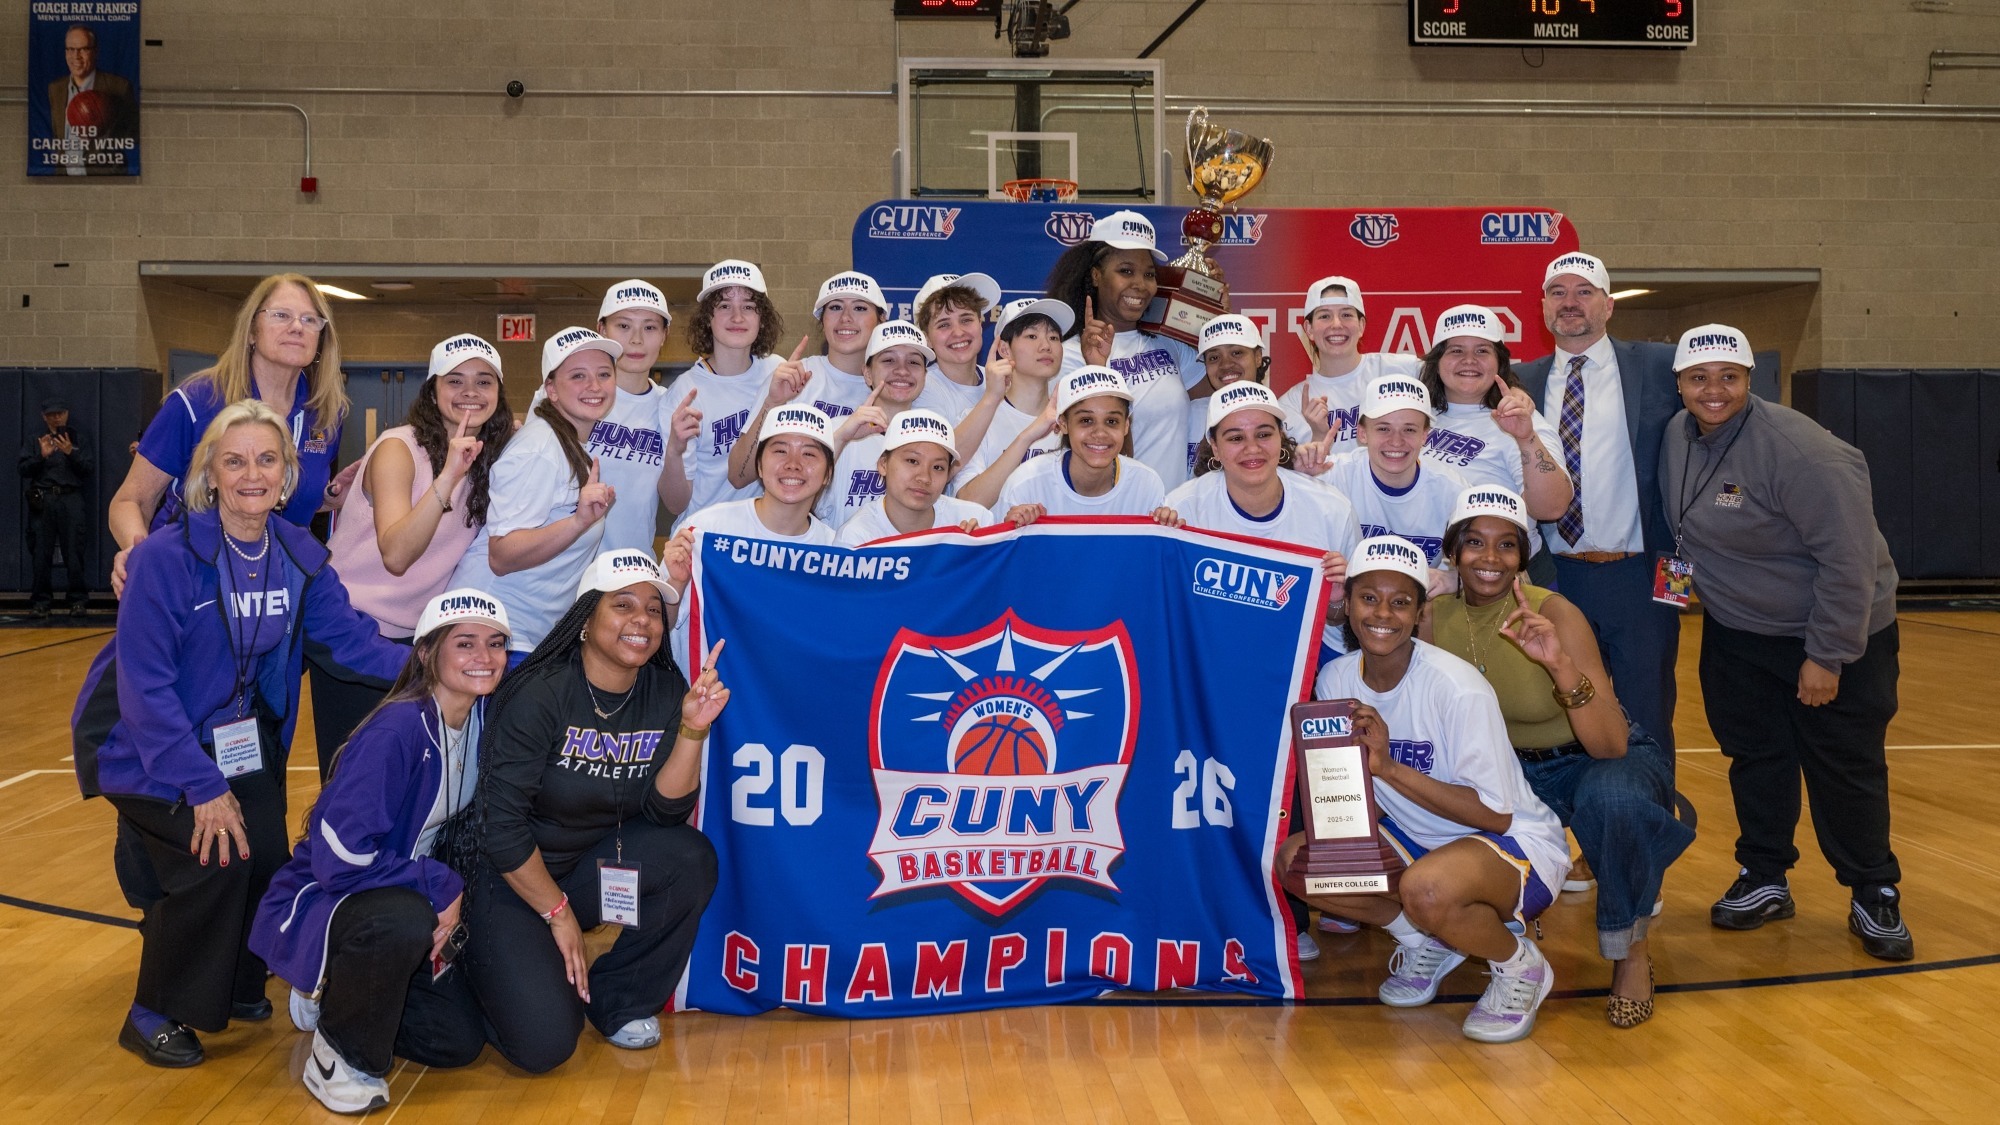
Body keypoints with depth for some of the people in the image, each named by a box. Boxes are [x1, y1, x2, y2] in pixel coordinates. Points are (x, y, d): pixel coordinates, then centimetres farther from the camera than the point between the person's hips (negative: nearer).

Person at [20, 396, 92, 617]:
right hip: (42, 499, 1)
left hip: (71, 499, -1)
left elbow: (87, 470, 6)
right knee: (41, 552, -1)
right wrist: (41, 456, -9)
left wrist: (71, 453, -8)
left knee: (74, 551, -7)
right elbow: (23, 468, 7)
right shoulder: (34, 440, 17)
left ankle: (79, 600, -3)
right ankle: (41, 600, 5)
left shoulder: (78, 439, 15)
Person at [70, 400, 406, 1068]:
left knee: (267, 860, -9)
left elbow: (353, 638, -10)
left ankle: (235, 983, 22)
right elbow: (145, 685, -24)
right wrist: (203, 786, -25)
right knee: (215, 859, -21)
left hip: (241, 739, 5)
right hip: (147, 745, -5)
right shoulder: (166, 557, -24)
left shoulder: (300, 557, -7)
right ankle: (154, 1015, 2)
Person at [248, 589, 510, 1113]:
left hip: (413, 897, 7)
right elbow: (339, 860, -31)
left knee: (461, 1041, -2)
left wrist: (454, 903, -6)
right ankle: (338, 1054, -12)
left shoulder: (485, 719, -6)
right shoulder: (395, 732, -28)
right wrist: (442, 885, -25)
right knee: (404, 920, -39)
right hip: (319, 903, -7)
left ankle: (340, 994, 22)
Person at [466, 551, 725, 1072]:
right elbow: (501, 824, -20)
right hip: (509, 878, -5)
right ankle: (490, 971, 15)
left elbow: (664, 810, -9)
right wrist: (559, 913, -14)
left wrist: (692, 728, -22)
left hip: (594, 864, 5)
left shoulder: (666, 692, -5)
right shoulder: (540, 694, -21)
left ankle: (618, 1000, -1)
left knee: (691, 858, -25)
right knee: (544, 1044, -21)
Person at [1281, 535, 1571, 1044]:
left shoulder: (1457, 688, -25)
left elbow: (1495, 814, -24)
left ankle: (1520, 966, -3)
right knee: (1297, 862, -11)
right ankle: (1427, 943, 10)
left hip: (1517, 843, -6)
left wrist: (1389, 767, -30)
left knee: (1426, 889, -37)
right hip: (1417, 841, 7)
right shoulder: (1335, 680, -7)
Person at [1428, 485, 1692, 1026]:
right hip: (1510, 773, 4)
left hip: (1599, 764, -3)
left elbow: (1612, 747, -30)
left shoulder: (1553, 613, -23)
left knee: (1611, 799, -39)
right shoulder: (1435, 618, -11)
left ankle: (1631, 951, -12)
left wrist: (1561, 664, -44)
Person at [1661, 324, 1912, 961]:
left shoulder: (1798, 450, -26)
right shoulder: (1678, 437, -3)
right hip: (1735, 634, 6)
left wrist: (1828, 656, -22)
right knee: (1754, 758, 13)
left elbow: (1849, 559, -25)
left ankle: (1874, 898, 17)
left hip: (1835, 637, -6)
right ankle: (1764, 881, 27)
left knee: (1845, 770, 1)